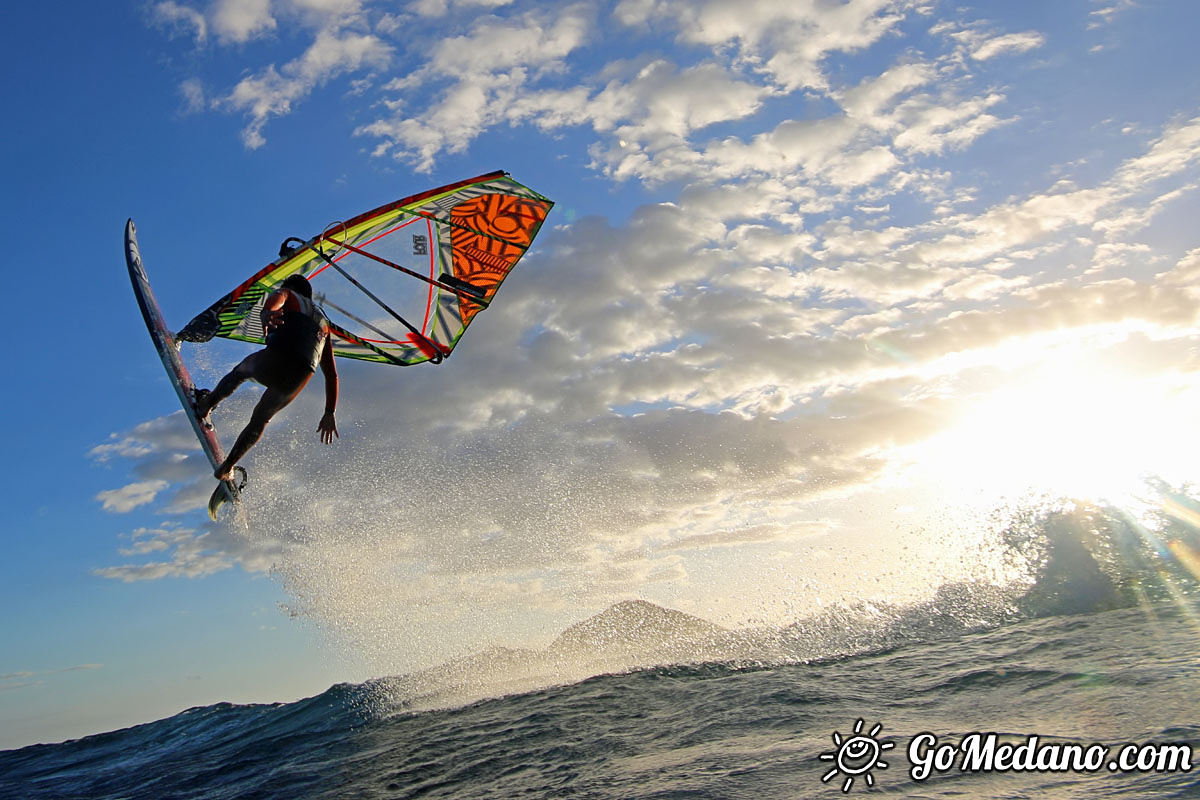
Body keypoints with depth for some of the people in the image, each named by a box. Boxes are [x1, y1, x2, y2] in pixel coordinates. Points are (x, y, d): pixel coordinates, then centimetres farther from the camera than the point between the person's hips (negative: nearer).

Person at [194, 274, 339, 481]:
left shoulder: (288, 294, 23)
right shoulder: (323, 322, 35)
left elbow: (276, 299, -7)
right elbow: (332, 375, 30)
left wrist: (267, 312, -31)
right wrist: (329, 413, 31)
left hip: (274, 361, -4)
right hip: (299, 379, 4)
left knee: (241, 371, 34)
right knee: (260, 419, 25)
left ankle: (207, 403, 36)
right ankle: (227, 467, 22)